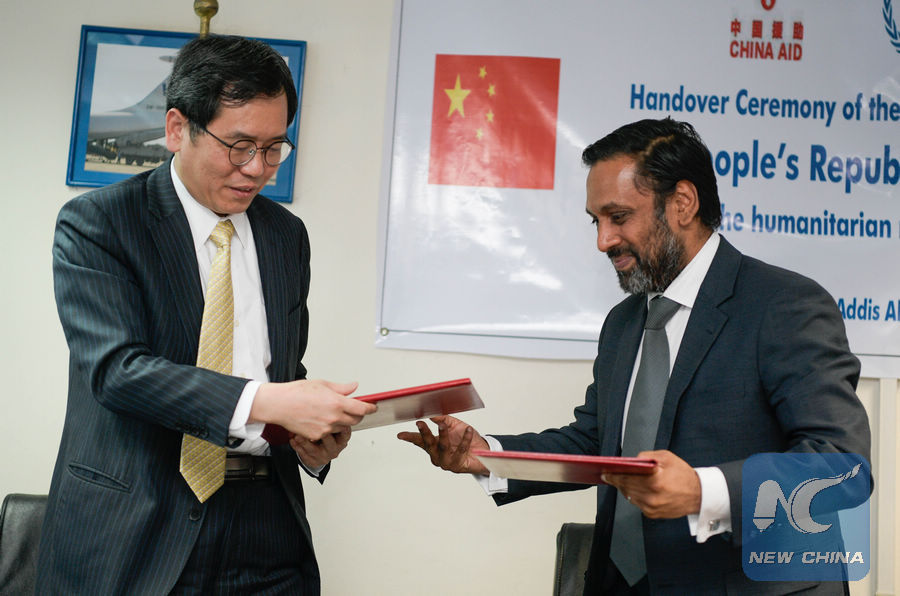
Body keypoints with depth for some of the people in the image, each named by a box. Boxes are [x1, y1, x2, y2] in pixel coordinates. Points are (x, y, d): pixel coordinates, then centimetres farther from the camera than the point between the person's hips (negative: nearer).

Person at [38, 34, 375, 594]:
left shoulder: (287, 235, 9)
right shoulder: (95, 223, -6)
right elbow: (116, 368, -19)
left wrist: (314, 435, -7)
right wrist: (263, 401, -29)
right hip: (135, 533, -4)